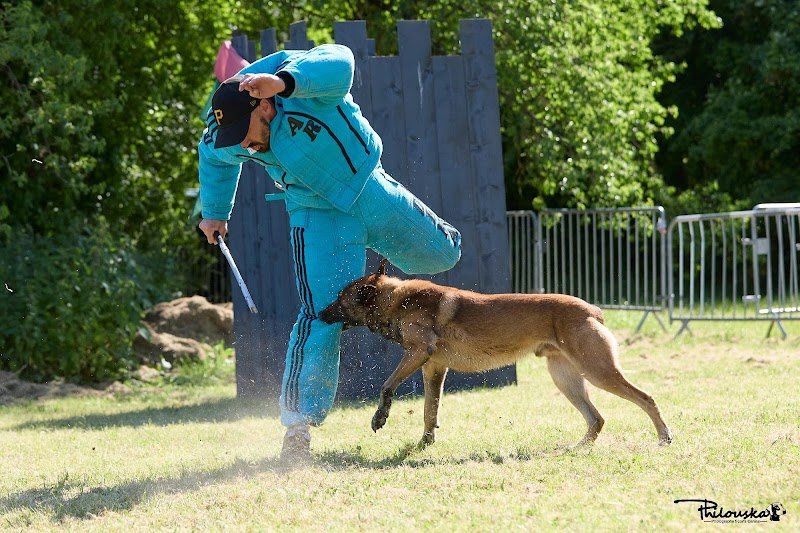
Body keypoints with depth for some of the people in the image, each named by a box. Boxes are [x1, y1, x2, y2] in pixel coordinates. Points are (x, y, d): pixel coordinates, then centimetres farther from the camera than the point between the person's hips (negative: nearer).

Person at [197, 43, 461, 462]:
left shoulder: (303, 86, -31)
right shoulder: (225, 139, -17)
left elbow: (338, 63, -56)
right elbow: (213, 158, 10)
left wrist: (283, 82, -72)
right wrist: (214, 213, 22)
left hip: (371, 191, 0)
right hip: (319, 217, 0)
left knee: (441, 255, 20)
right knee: (321, 312, -16)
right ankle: (297, 421, -14)